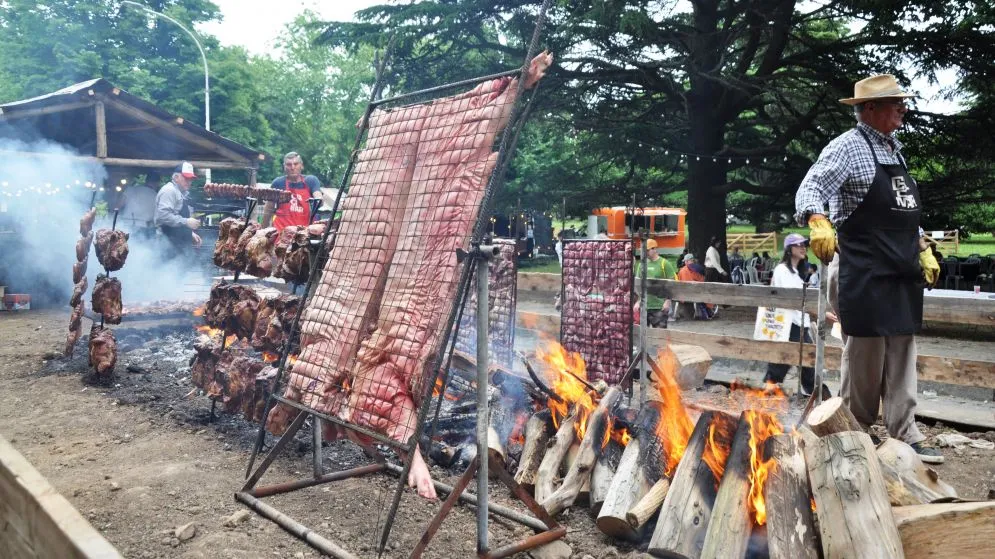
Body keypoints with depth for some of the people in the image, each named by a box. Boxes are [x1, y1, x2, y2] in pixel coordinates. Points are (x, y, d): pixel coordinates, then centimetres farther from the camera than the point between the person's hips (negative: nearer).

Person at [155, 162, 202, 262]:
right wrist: (186, 222, -22)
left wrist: (191, 233, 18)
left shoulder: (183, 193, 20)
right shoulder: (169, 190, -9)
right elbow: (163, 215, -22)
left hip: (181, 243, 10)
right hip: (170, 242, -10)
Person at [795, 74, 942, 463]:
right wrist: (818, 223, -40)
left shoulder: (895, 149, 18)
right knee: (865, 354, -2)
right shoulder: (848, 147, -7)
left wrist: (924, 250, 19)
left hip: (903, 272, 8)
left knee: (902, 355, 9)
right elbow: (810, 189, -21)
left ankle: (905, 436, 17)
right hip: (866, 272, -8)